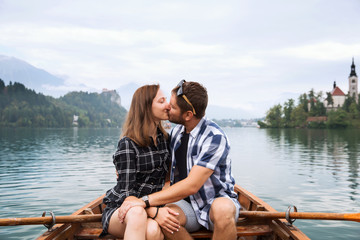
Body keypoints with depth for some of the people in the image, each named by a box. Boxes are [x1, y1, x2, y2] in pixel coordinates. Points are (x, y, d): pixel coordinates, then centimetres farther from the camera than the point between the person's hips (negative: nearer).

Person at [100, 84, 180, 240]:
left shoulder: (165, 138, 9)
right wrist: (154, 212, -28)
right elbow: (126, 193, -14)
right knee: (137, 214, -39)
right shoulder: (128, 143, -11)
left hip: (152, 207, 4)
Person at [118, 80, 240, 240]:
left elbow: (191, 185, -25)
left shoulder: (215, 137, -19)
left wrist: (145, 201, -26)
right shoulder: (176, 132, 5)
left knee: (223, 209, -40)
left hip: (217, 200, -4)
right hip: (188, 204, 5)